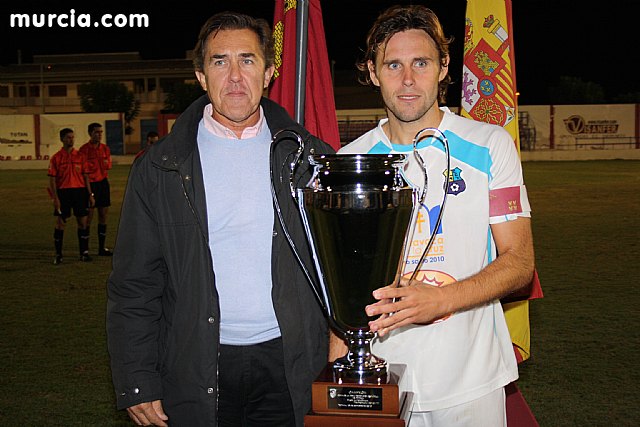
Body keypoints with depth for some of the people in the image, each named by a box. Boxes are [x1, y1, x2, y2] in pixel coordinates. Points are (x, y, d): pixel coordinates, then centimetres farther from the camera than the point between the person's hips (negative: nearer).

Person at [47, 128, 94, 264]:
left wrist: (90, 194, 4)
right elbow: (52, 179, -1)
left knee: (82, 222, 2)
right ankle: (58, 255, 10)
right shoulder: (56, 158, 1)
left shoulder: (80, 156, 8)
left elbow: (86, 176, 9)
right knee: (60, 223, 1)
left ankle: (84, 253, 12)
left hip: (80, 191, 2)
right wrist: (55, 198, -9)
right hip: (63, 192, -2)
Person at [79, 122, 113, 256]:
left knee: (103, 215, 8)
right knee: (88, 217, -3)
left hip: (103, 182, 6)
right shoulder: (84, 149, -7)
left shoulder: (105, 148, 10)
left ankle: (102, 248, 16)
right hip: (90, 184, -6)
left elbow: (108, 165, 7)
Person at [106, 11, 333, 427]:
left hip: (285, 365, 1)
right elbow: (134, 284, 1)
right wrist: (136, 383, -4)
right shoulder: (160, 167, 0)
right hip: (195, 371, 0)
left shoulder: (308, 157, 3)